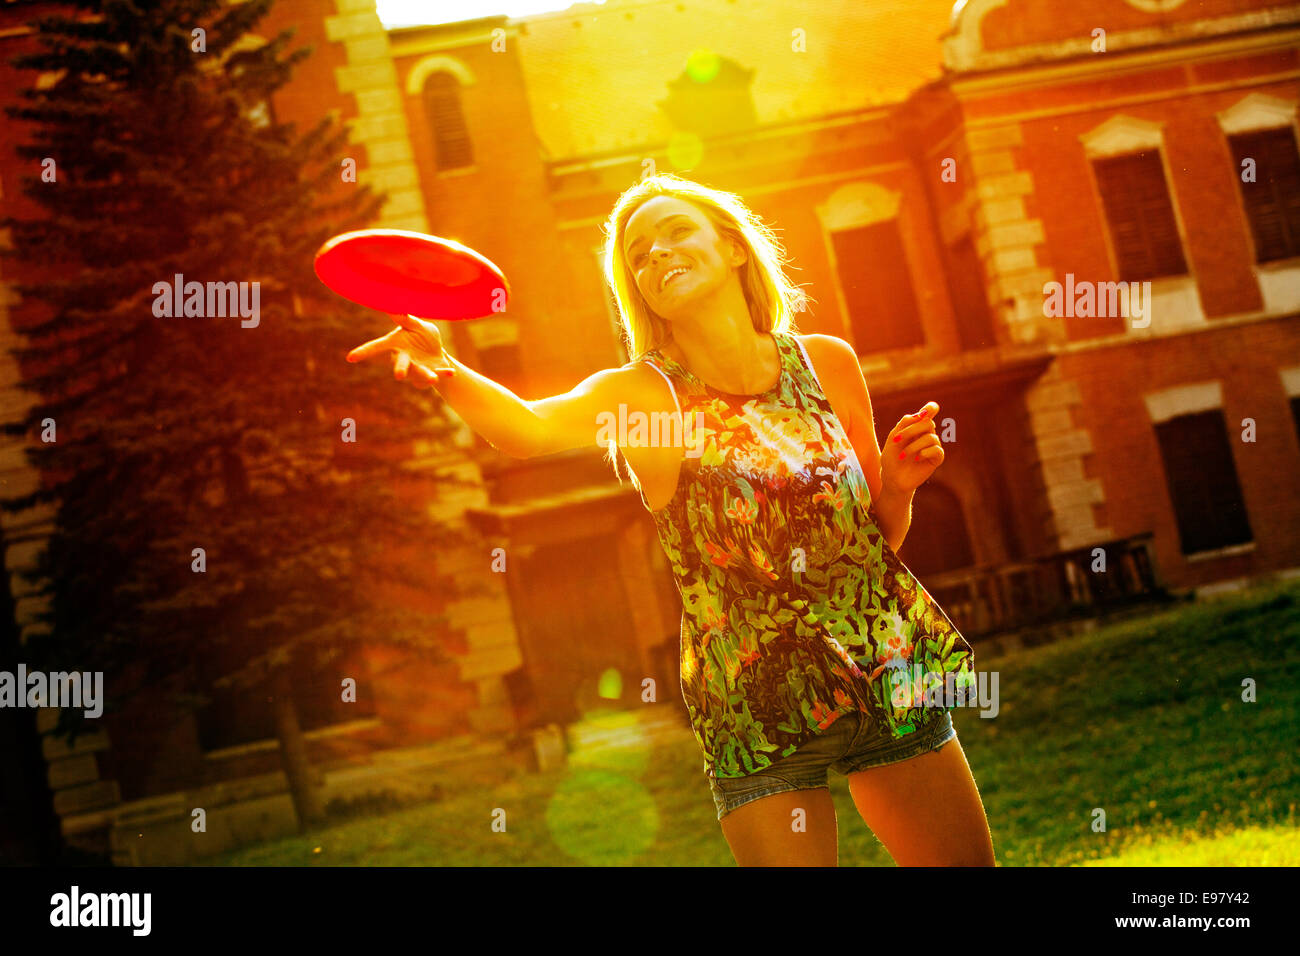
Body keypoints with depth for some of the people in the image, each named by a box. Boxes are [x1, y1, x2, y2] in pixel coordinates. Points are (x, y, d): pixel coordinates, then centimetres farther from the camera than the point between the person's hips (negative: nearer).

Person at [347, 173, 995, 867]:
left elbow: (879, 535, 10)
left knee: (966, 859, 11)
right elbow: (529, 427, -31)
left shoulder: (826, 362, -1)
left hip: (889, 679, 3)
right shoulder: (642, 394, -9)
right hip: (758, 718, -3)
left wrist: (899, 483, -11)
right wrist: (445, 374, -50)